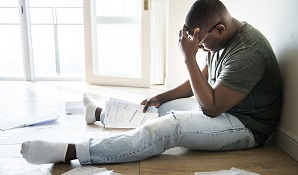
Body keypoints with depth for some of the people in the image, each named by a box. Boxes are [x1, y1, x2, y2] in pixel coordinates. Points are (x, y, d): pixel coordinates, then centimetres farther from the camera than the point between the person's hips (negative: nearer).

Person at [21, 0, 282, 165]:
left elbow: (211, 107, -28)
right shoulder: (223, 38, 2)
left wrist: (189, 58, -30)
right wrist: (161, 97, 3)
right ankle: (99, 113, 30)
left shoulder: (248, 51, -28)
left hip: (247, 125, -9)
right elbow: (201, 81, 10)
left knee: (168, 127, -29)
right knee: (160, 107, 11)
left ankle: (67, 151, -29)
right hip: (221, 104, 9)